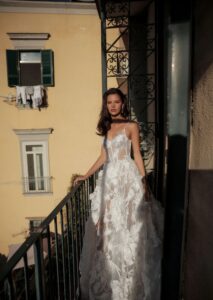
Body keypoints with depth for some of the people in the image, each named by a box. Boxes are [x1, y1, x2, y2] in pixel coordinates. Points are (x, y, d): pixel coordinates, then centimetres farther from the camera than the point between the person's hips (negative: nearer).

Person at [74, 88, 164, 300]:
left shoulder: (131, 126, -2)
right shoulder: (106, 127, 13)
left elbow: (137, 155, -3)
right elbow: (103, 157, 14)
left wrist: (144, 184, -8)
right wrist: (86, 175, 12)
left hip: (127, 178, -5)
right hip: (109, 179, 6)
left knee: (126, 226, 3)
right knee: (107, 227, 11)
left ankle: (129, 278, 24)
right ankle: (109, 278, 32)